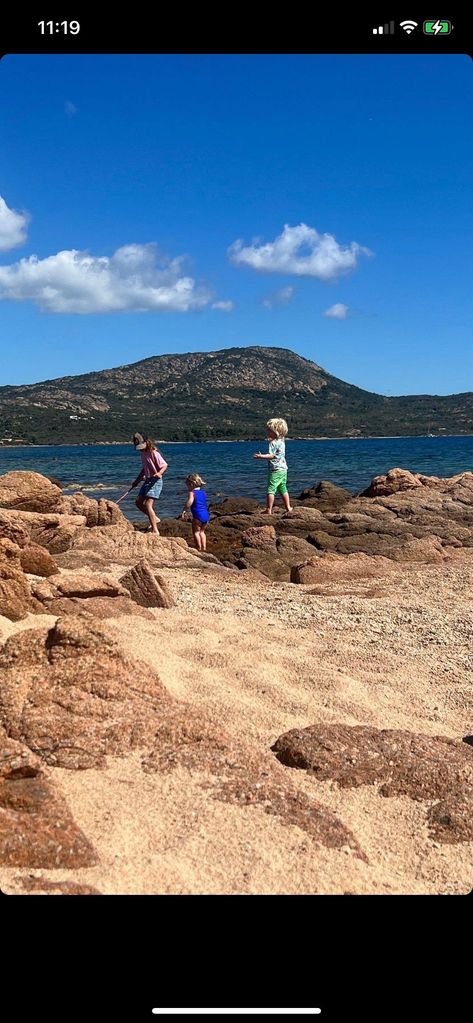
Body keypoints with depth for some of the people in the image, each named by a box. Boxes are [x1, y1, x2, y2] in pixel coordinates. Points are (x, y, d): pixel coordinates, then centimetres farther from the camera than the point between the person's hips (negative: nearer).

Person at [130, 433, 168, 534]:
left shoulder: (153, 453, -15)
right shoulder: (143, 453, 11)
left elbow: (164, 466, -17)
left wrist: (159, 473, -37)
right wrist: (136, 481, 23)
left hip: (155, 481, -9)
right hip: (147, 480, 9)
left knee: (148, 505, -17)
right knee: (138, 502, 12)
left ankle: (155, 531, -15)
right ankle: (154, 518, 26)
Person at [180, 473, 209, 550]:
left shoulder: (192, 493, -8)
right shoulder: (203, 493, 15)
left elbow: (189, 502, -25)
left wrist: (183, 511, -20)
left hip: (198, 516, -7)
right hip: (206, 515, 7)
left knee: (196, 532, 6)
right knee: (202, 532, 21)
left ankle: (199, 548, 3)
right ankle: (204, 547, 20)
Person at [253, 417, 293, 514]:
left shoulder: (273, 443, -14)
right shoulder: (281, 441, 12)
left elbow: (272, 455, -21)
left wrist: (261, 456, -25)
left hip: (276, 469, -9)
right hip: (283, 469, 9)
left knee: (271, 490, -9)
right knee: (283, 489, 19)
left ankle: (269, 510, -13)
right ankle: (288, 507, 24)